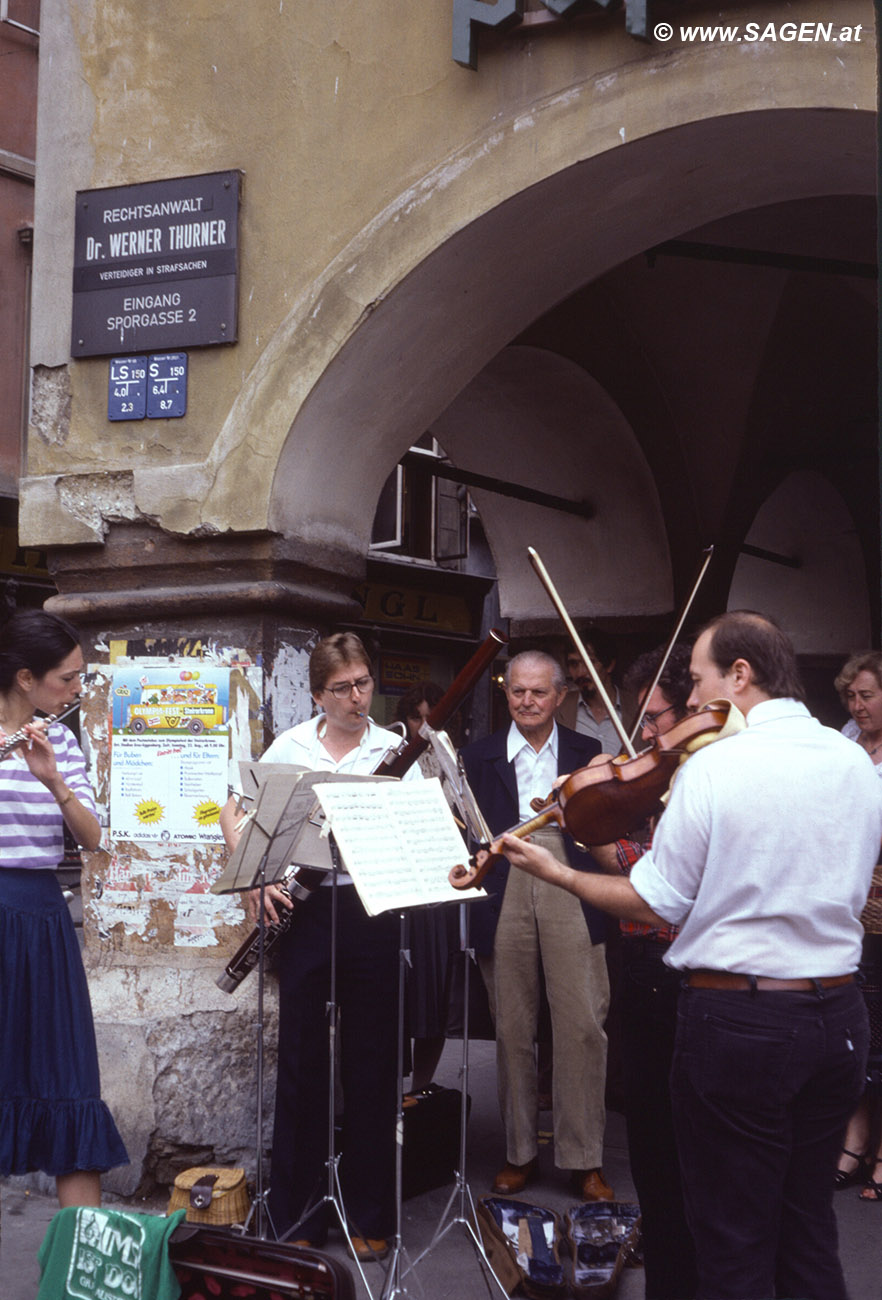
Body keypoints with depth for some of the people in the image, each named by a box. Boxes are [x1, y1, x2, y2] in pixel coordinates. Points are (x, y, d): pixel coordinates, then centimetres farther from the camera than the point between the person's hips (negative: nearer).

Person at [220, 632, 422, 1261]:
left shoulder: (397, 749, 3)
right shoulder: (290, 746, 7)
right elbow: (234, 811, 11)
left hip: (372, 910, -1)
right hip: (304, 909, 1)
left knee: (372, 1061, 5)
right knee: (302, 1056, 7)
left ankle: (371, 1216, 18)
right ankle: (298, 1216, 20)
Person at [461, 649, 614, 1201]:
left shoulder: (586, 753, 12)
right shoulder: (480, 756, 12)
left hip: (570, 891, -1)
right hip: (504, 892, 1)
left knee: (583, 1026, -4)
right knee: (513, 1028, 7)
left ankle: (585, 1158, 6)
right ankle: (520, 1152, 20)